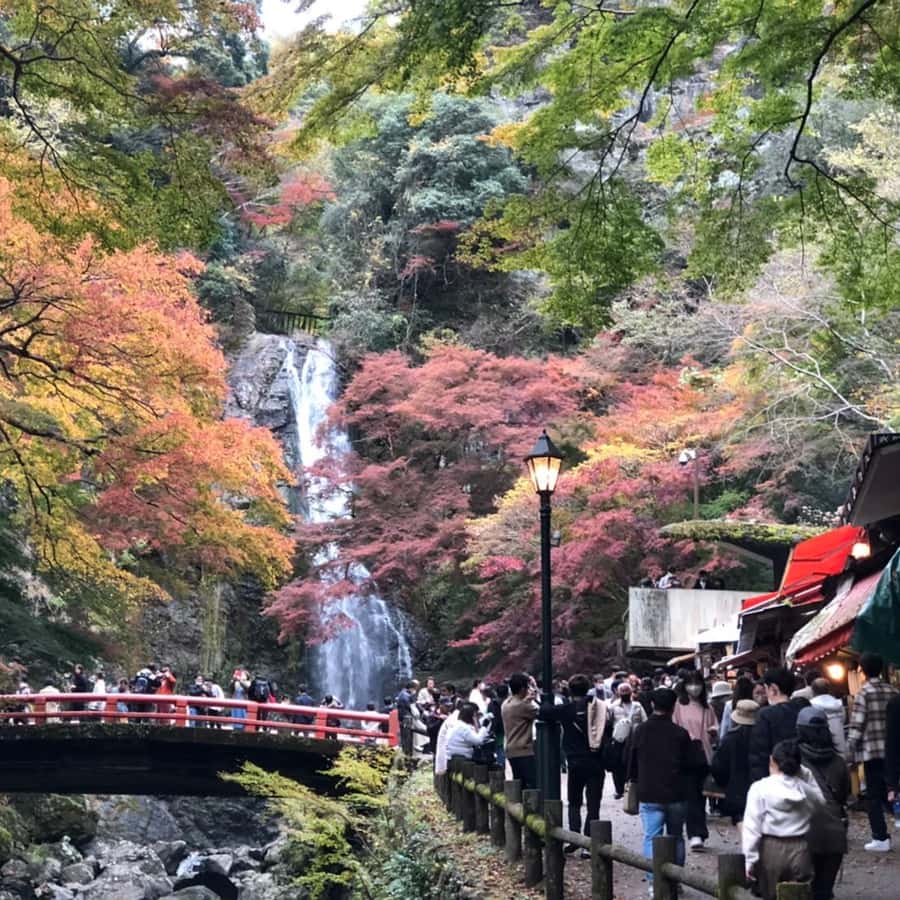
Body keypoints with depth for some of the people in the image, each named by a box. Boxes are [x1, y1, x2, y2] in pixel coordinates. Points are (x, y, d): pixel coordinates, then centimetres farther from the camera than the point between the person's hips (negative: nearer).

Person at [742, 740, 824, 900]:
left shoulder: (760, 788, -9)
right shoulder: (807, 789, 1)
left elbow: (752, 826, -11)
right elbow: (820, 801, 24)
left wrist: (749, 860, -8)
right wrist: (805, 775, 16)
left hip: (771, 850, -2)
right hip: (800, 850, 2)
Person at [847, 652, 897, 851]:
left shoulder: (864, 692, -7)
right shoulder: (892, 691, 6)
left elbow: (857, 724, -11)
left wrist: (850, 749, -4)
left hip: (872, 749, -5)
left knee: (873, 795, 1)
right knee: (888, 791, 13)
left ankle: (880, 838, 0)